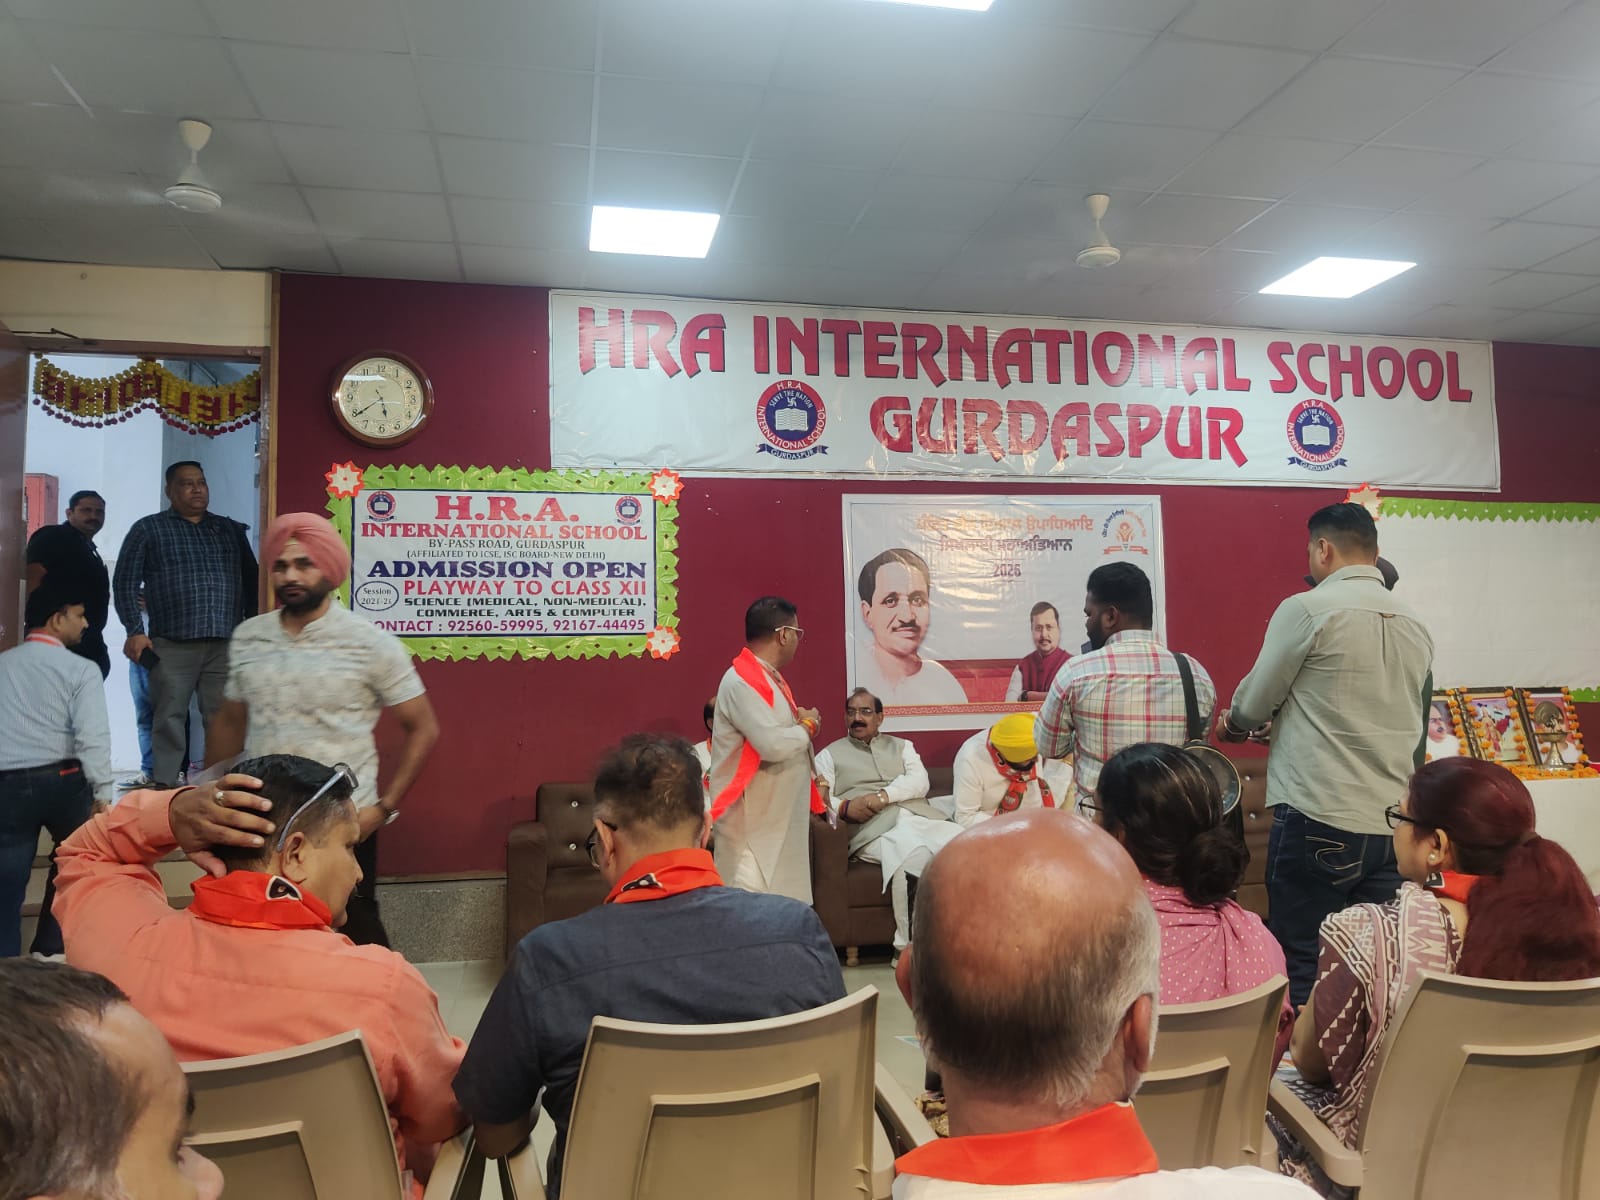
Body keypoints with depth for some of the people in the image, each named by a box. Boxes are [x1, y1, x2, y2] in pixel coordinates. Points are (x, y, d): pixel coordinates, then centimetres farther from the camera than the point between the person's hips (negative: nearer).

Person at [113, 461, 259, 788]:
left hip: (227, 644, 2)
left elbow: (251, 580, 17)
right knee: (168, 721, 1)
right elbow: (125, 582, 3)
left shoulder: (231, 529, 16)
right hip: (171, 645, -2)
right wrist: (135, 631, -7)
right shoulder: (148, 529, 8)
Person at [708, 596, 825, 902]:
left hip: (778, 813, 10)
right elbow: (772, 744, -27)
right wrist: (808, 726, -10)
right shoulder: (741, 682, -19)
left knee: (782, 899, 13)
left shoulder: (769, 677, 13)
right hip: (752, 819, -10)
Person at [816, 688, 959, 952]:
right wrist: (844, 807, -16)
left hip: (920, 818, 4)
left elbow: (920, 782, 9)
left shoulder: (901, 746, 27)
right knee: (913, 853, -37)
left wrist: (884, 795, -8)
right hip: (875, 828, -3)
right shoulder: (830, 754, 20)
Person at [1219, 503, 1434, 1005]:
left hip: (1319, 821, -6)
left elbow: (1253, 705, -2)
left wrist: (1233, 723, 21)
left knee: (1303, 971, 2)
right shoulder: (1415, 626, 12)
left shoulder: (1307, 609, -7)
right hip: (1393, 827, 7)